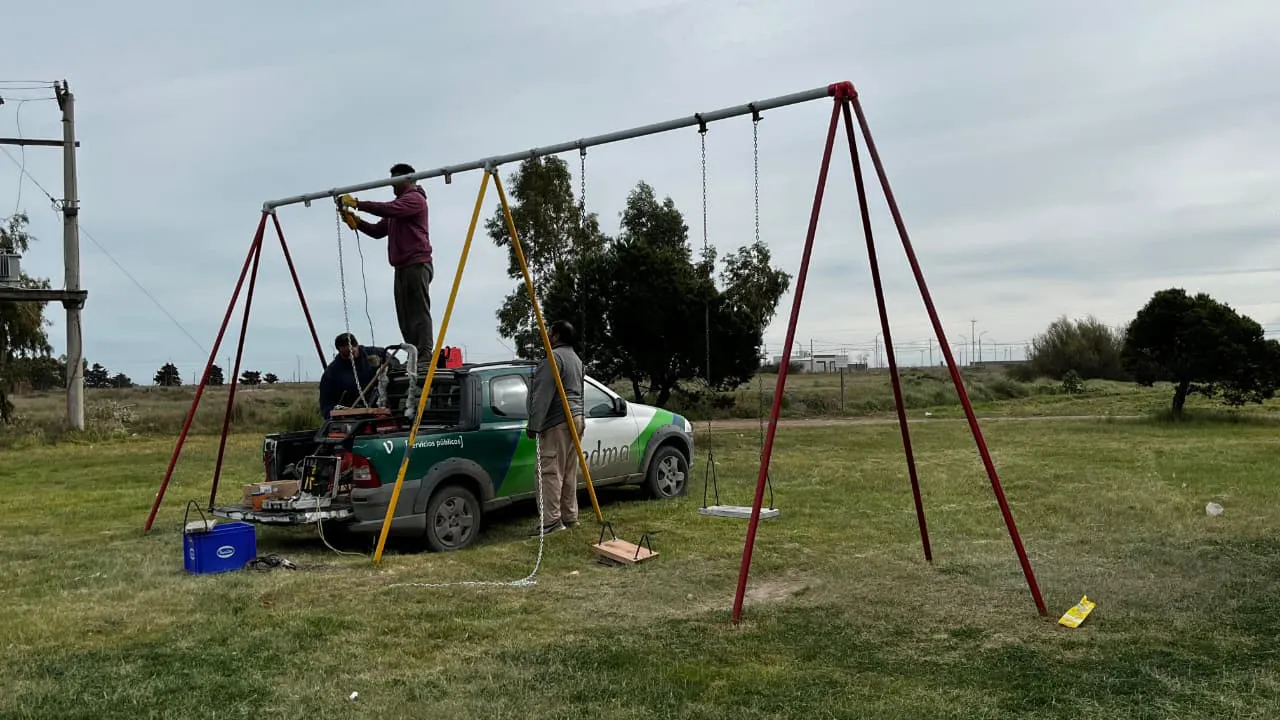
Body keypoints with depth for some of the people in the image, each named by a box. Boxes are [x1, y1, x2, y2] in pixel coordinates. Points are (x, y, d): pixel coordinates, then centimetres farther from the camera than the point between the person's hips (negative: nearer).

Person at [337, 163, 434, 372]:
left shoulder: (415, 199, 0)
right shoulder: (399, 203, 29)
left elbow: (388, 209, -18)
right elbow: (378, 230, 25)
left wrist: (357, 204, -17)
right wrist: (355, 221, 10)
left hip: (417, 265, -9)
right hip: (402, 267, 9)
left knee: (419, 313, -14)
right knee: (406, 317, 3)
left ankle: (425, 358, -19)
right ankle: (414, 359, 1)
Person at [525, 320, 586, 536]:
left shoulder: (553, 357, -11)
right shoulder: (576, 358, 21)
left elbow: (543, 394, -17)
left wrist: (534, 424, -17)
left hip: (557, 422, -10)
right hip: (576, 418, 10)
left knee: (552, 472, -10)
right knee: (569, 472, 12)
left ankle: (550, 520, -11)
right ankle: (569, 517, 15)